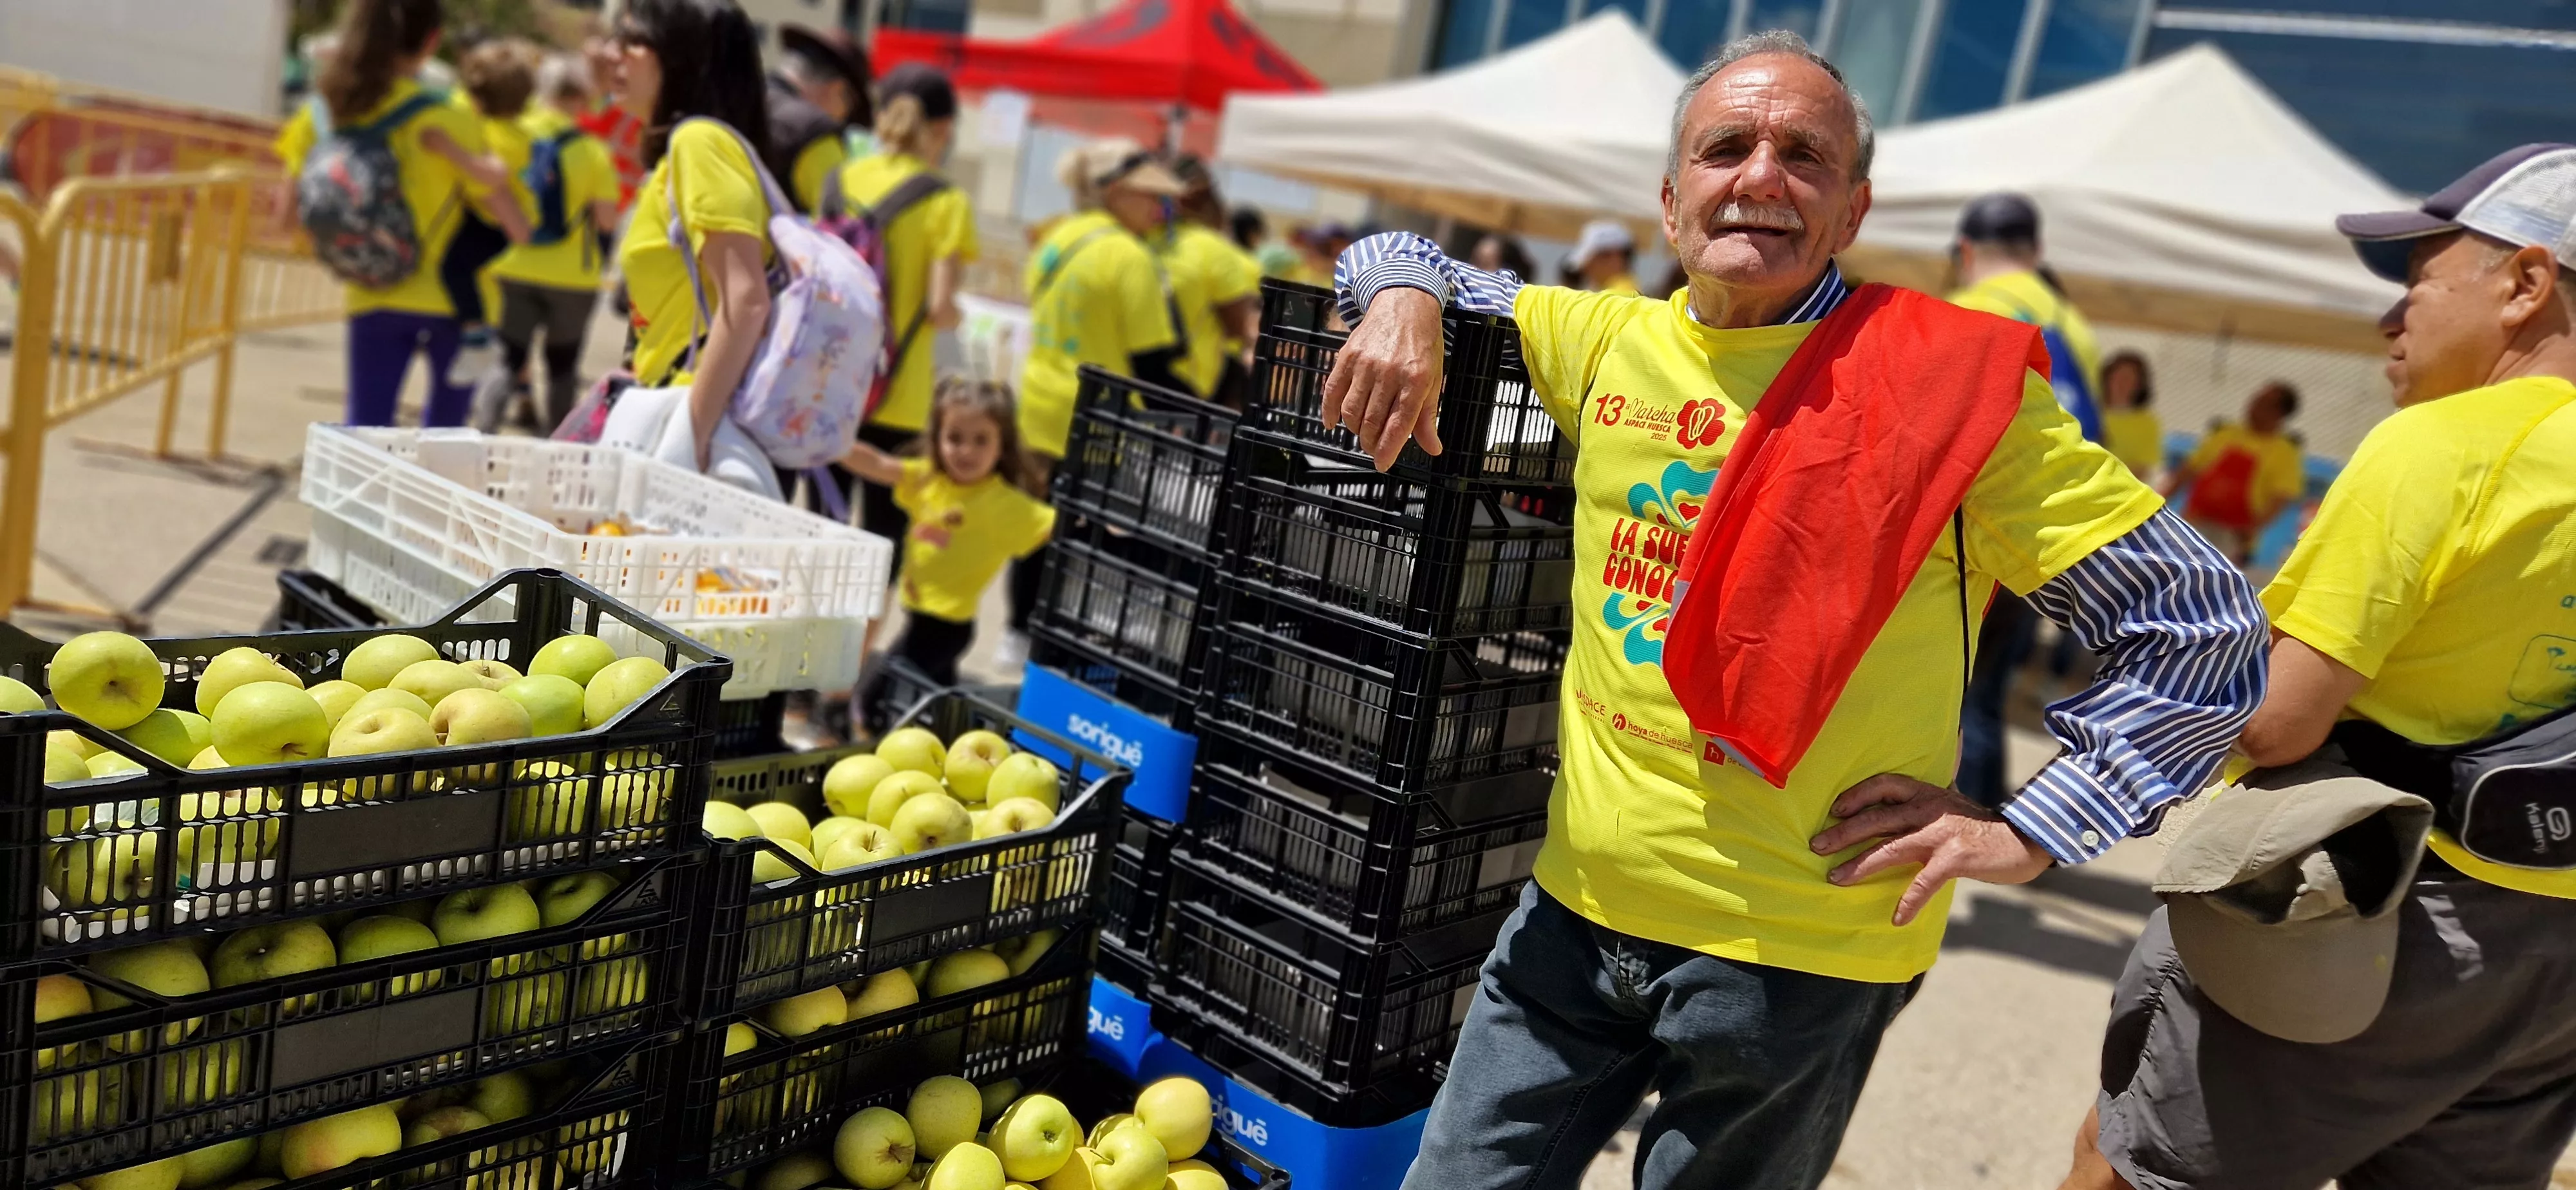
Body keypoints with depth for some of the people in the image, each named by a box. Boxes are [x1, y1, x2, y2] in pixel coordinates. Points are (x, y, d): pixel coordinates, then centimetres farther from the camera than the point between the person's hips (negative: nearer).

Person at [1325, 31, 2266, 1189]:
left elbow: (2204, 626, -5)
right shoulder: (1609, 341, 3)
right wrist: (1404, 299, -6)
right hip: (1577, 908, 4)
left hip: (1794, 954, -4)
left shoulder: (1949, 385, -9)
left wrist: (2030, 830, -10)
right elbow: (1411, 259, 17)